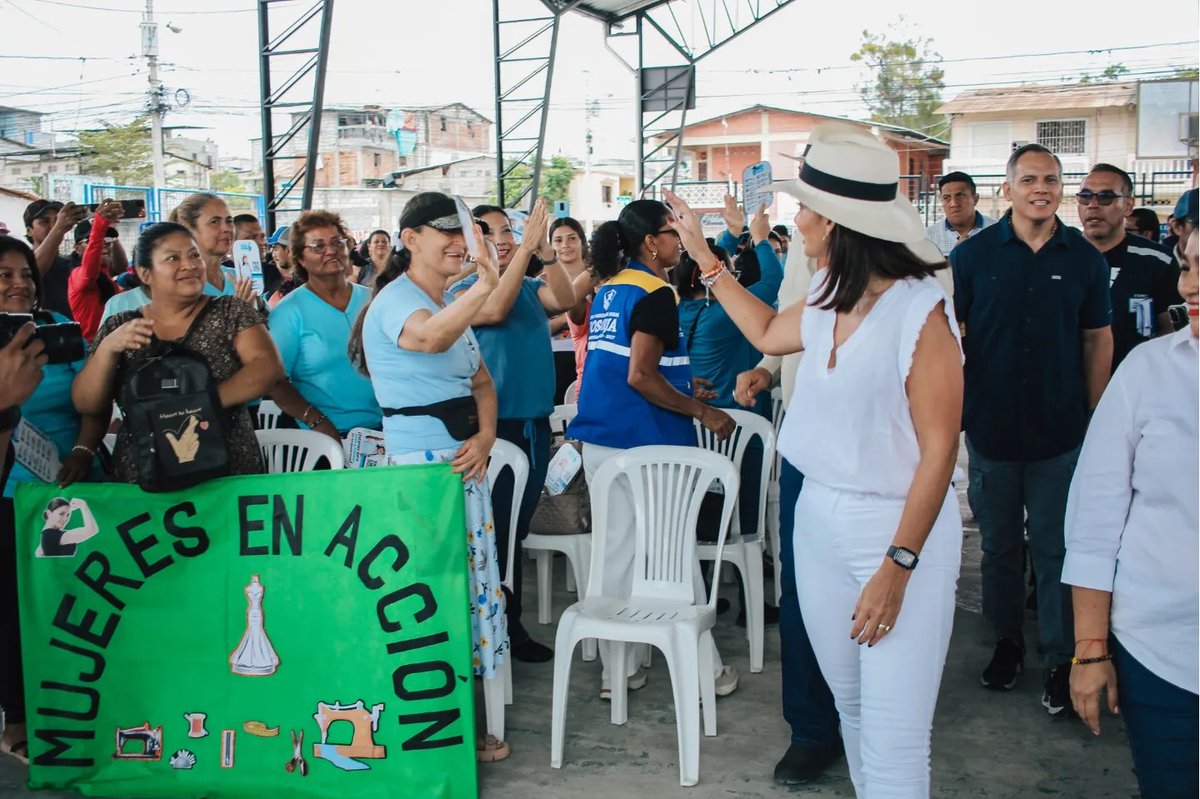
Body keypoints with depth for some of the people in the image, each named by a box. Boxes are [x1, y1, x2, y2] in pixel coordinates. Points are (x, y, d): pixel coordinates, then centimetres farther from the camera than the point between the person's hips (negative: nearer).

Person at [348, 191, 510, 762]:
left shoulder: (452, 304, 16)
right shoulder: (395, 301, -11)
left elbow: (481, 381, 16)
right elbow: (431, 339, -36)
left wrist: (485, 437, -2)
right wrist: (484, 286, -51)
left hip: (465, 462, 9)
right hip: (419, 467, -9)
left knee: (471, 585, 13)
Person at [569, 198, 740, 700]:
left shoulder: (608, 289, 14)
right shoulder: (654, 294, -13)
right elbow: (640, 377, -21)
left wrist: (683, 386, 29)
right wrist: (704, 413, -13)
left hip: (601, 439, 8)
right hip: (645, 443, -8)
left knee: (617, 550, 11)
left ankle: (619, 669, 17)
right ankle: (704, 669, 13)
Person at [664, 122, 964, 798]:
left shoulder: (921, 310, -17)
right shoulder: (828, 302, 6)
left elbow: (939, 449, -17)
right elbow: (768, 332, 28)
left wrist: (898, 566, -20)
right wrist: (701, 252, 28)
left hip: (900, 528, -7)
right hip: (821, 515, 8)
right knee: (851, 707, 18)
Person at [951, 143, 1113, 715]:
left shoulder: (1084, 259, 1)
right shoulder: (973, 255, -2)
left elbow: (1098, 340, 7)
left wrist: (1097, 420, 4)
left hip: (1061, 432, 0)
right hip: (991, 429, 0)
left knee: (1056, 550, 6)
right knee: (999, 546, 14)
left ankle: (1059, 658, 19)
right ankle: (1007, 641, 30)